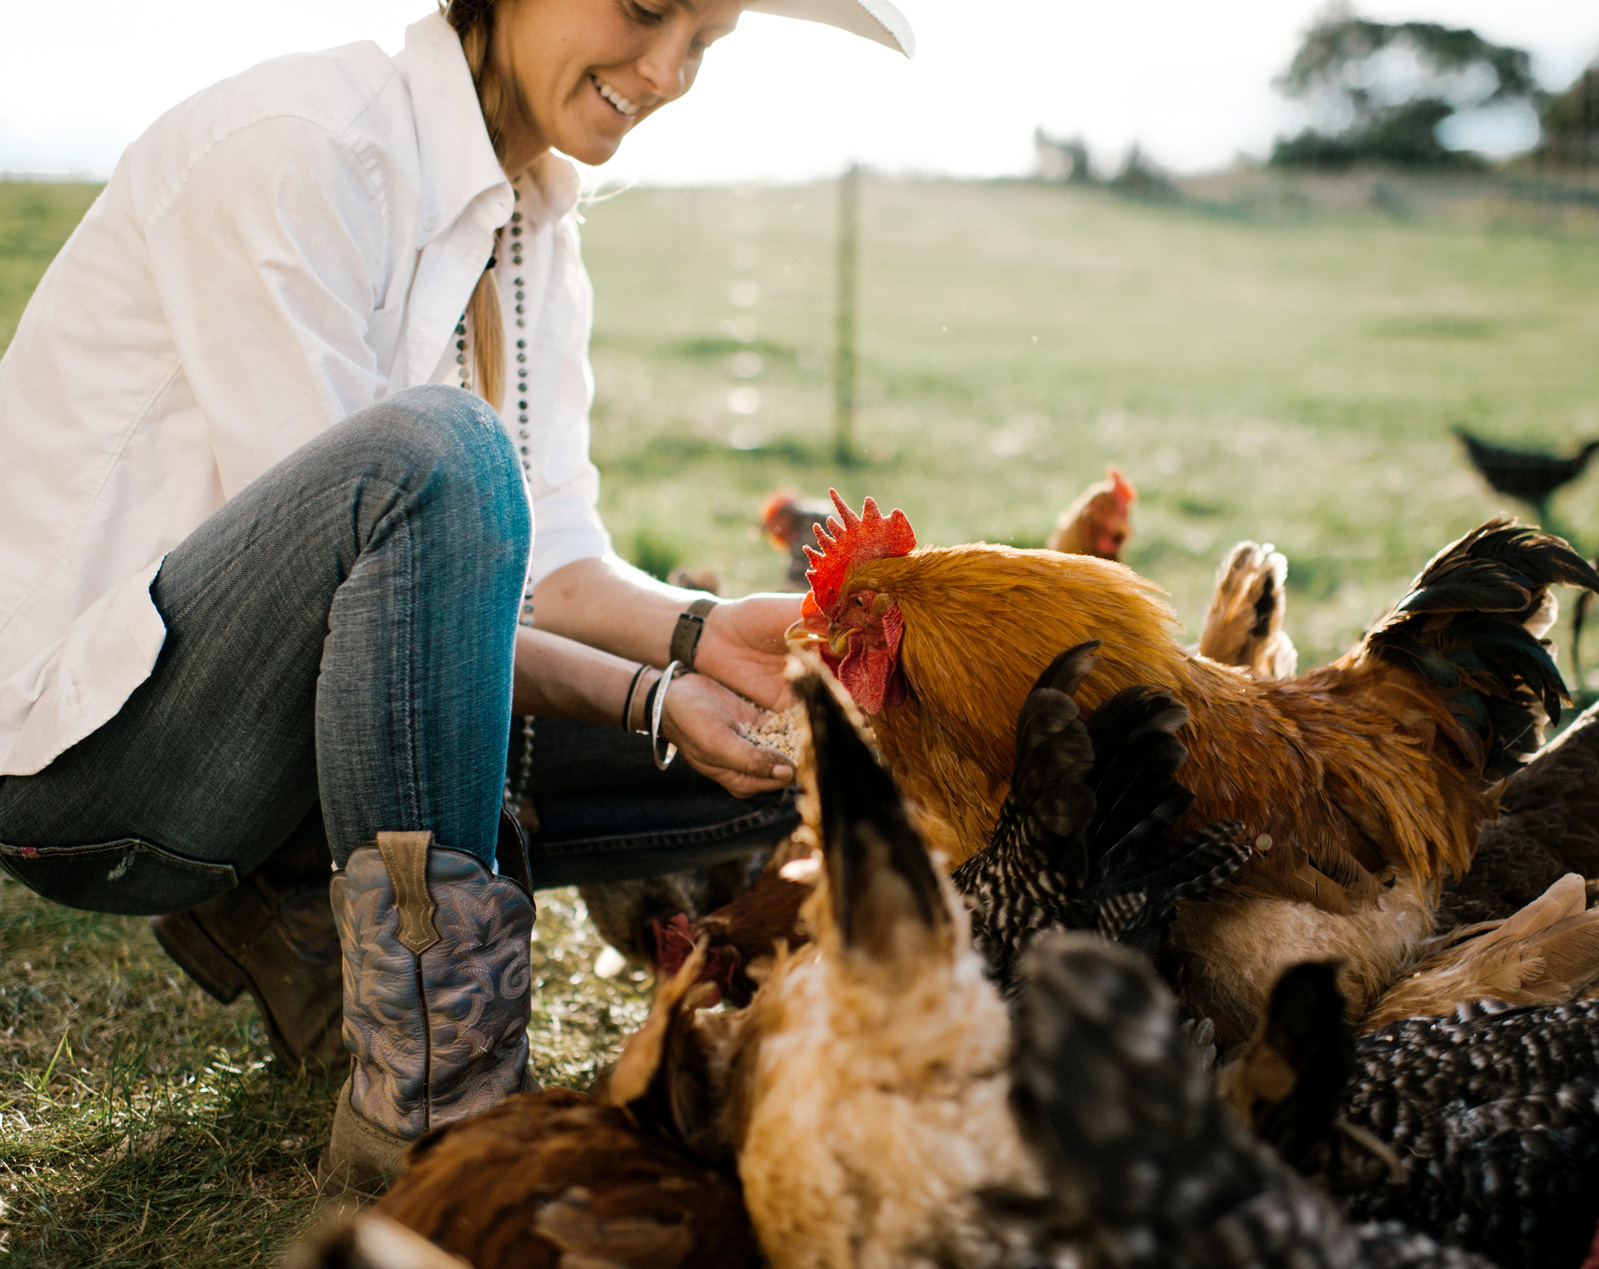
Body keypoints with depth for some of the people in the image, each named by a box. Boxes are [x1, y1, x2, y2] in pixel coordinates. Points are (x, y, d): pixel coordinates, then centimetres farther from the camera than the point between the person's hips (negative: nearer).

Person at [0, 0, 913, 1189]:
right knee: (435, 452, -36)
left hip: (284, 746, 8)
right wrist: (650, 699, -25)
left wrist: (704, 632, -19)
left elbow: (542, 552, 0)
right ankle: (434, 1101, -28)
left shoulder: (537, 226, 7)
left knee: (791, 756, -3)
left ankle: (299, 913, 4)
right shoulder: (289, 148, -18)